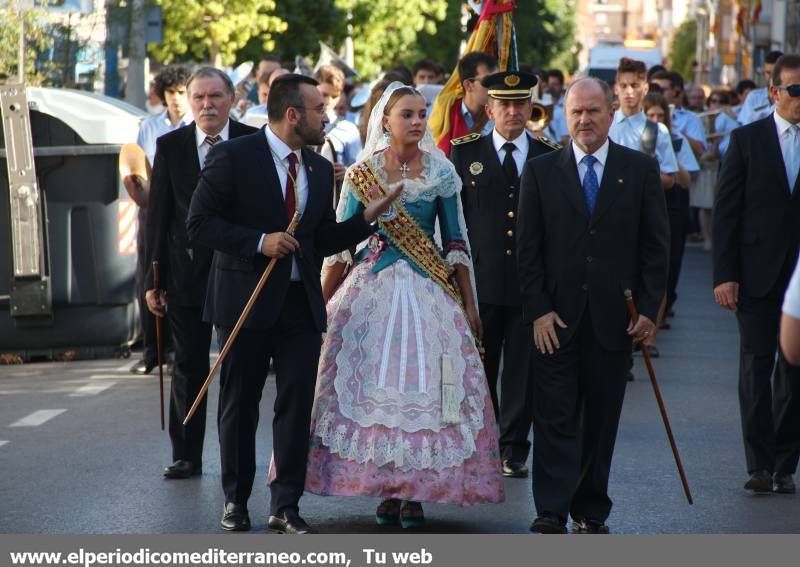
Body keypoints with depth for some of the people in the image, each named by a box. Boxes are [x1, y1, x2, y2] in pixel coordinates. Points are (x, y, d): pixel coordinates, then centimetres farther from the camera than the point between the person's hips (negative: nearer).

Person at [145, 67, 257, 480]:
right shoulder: (169, 146, 2)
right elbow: (158, 215, 2)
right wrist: (153, 278, -1)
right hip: (186, 272, 1)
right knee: (188, 366, 7)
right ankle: (186, 456, 14)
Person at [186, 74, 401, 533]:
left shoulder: (320, 169, 10)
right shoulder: (233, 156, -8)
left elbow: (324, 240, 14)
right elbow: (199, 223, -12)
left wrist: (367, 219, -1)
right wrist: (260, 241, -20)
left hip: (302, 303, 4)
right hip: (247, 299, -4)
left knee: (297, 404, 0)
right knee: (239, 404, 7)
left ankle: (286, 506, 7)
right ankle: (236, 499, 22)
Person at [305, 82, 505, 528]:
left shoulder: (441, 173, 2)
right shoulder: (361, 174, 2)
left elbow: (457, 242, 5)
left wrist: (470, 305, 3)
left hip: (428, 291, 0)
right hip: (373, 290, 0)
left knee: (423, 387, -3)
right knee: (372, 386, 0)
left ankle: (415, 491, 4)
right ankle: (386, 489, 9)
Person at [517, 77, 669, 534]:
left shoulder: (641, 169, 5)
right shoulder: (541, 171, 5)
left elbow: (656, 245, 5)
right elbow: (528, 249, 3)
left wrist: (650, 308, -3)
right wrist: (538, 309, -6)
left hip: (614, 318, 1)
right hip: (556, 318, -1)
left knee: (602, 420, 6)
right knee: (556, 418, -5)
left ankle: (591, 512, 15)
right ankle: (552, 513, -5)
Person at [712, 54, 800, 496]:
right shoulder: (747, 140, 3)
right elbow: (726, 211, 1)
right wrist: (724, 274, -6)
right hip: (759, 272, -1)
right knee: (756, 364, -4)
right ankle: (760, 465, -1)